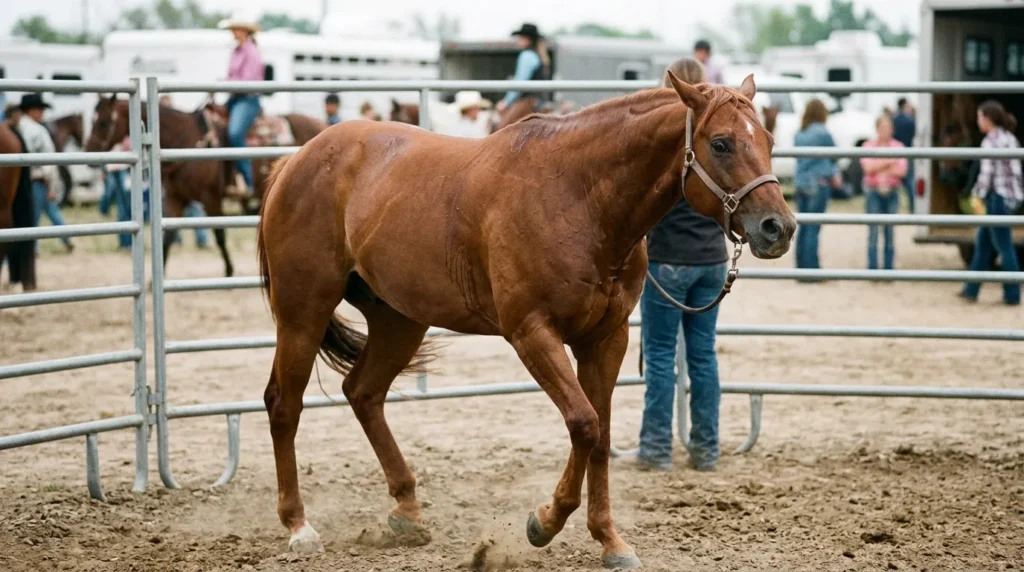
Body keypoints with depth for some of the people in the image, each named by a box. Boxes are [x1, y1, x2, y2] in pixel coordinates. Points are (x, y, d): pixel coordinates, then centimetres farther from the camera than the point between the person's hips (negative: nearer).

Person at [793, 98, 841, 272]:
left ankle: (801, 267, 14)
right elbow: (833, 155, 1)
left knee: (803, 226, 11)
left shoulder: (799, 134, 8)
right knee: (813, 227, -6)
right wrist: (835, 174, 21)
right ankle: (811, 268, -6)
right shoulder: (822, 132, -10)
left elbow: (799, 156, 13)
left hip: (801, 181, 6)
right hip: (819, 182, -6)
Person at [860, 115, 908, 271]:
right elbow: (868, 167, -8)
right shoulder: (868, 146, 6)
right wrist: (889, 162, -10)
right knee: (873, 231, -5)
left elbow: (901, 170, -3)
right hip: (874, 192, -1)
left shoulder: (898, 146, 8)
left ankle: (889, 268, 6)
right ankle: (872, 268, -1)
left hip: (892, 192, 1)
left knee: (890, 232, 2)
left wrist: (879, 168, -6)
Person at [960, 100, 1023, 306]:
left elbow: (987, 173, -18)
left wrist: (978, 196, -9)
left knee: (1004, 246, -1)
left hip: (997, 196, -9)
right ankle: (971, 290, 19)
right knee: (982, 242, 15)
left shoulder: (990, 141, -14)